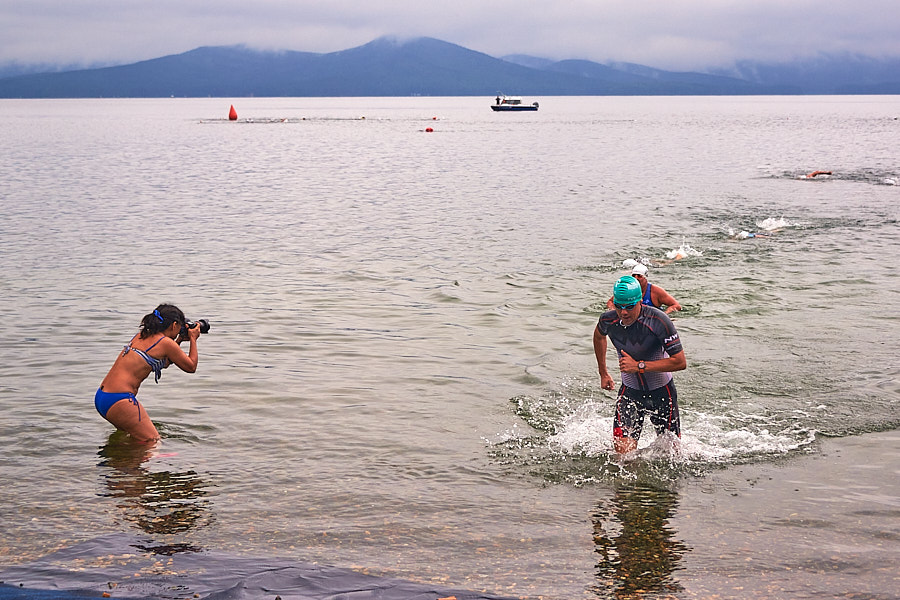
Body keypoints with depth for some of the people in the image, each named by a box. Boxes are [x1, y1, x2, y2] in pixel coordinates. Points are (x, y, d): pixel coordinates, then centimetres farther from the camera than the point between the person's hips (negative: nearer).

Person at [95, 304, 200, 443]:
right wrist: (193, 339, 17)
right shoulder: (166, 342, -8)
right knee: (153, 442, -4)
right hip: (119, 400, -9)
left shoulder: (141, 336, 16)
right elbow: (191, 367, 6)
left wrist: (179, 340, 34)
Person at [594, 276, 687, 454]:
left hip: (661, 391, -2)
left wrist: (639, 366, -29)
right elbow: (599, 335, 15)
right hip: (630, 391, 2)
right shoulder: (608, 320, -12)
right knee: (623, 451, -13)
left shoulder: (658, 321, -25)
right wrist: (603, 373, 18)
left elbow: (680, 362, -25)